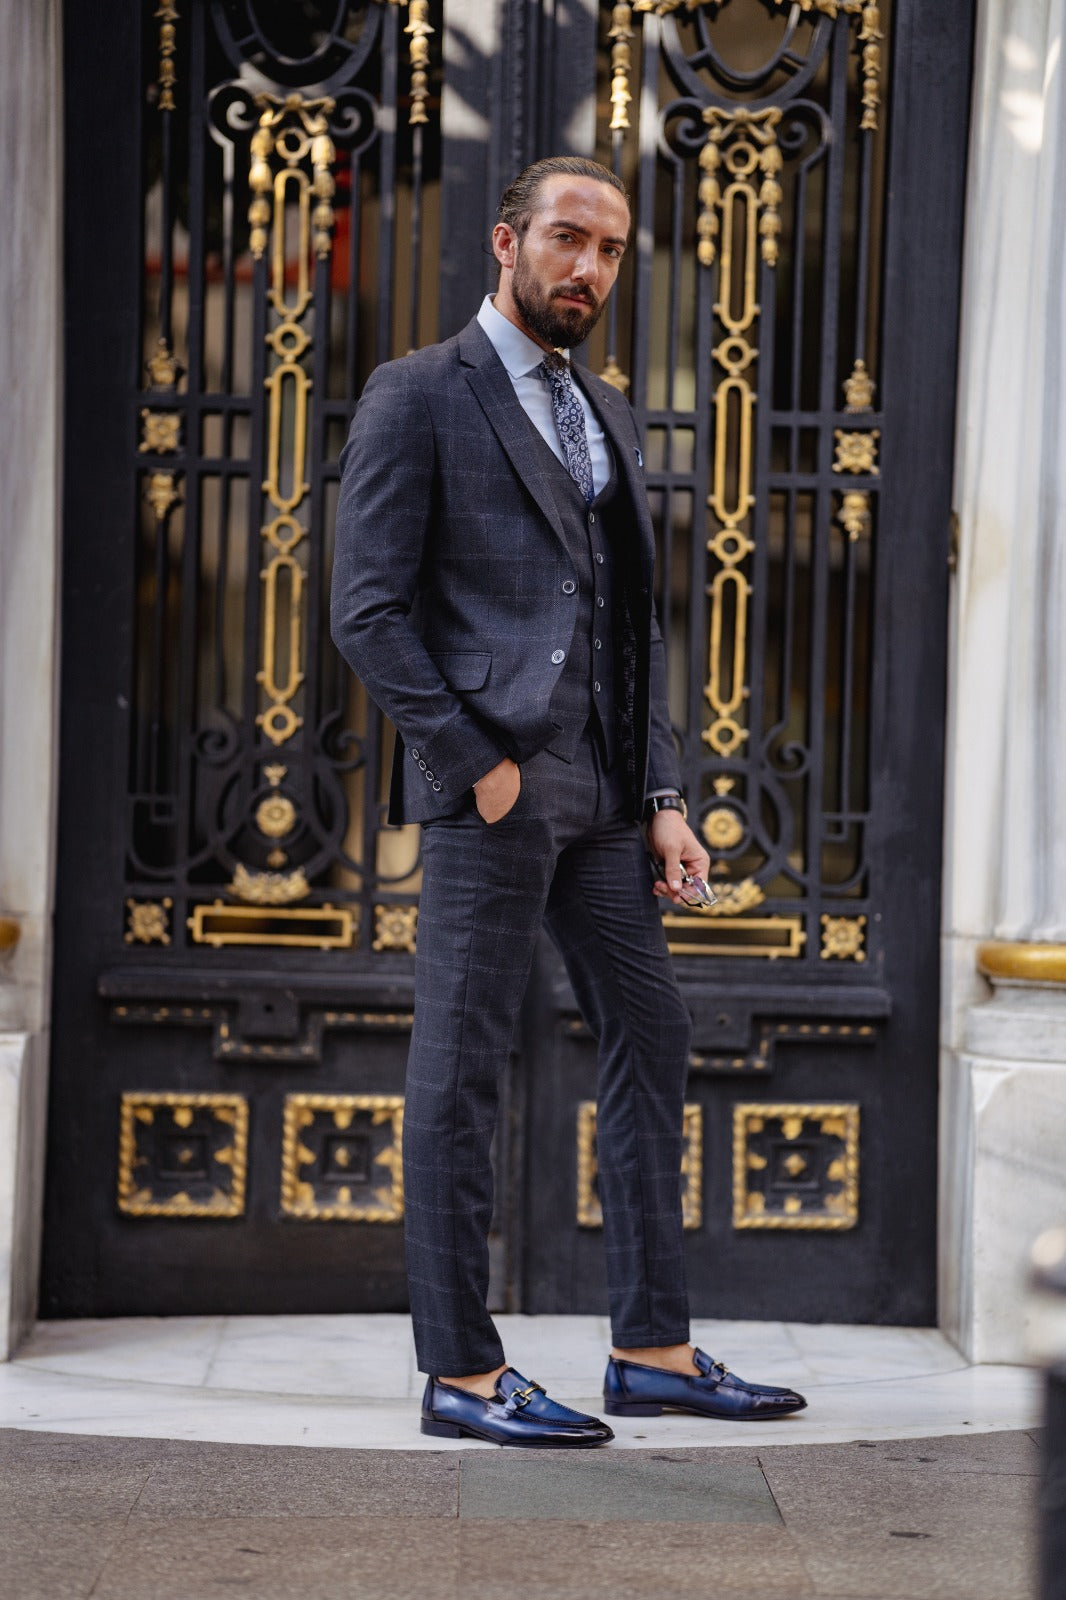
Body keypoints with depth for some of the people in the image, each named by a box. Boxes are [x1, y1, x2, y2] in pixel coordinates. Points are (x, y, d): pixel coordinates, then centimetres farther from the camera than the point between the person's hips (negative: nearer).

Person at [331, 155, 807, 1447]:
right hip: (490, 781, -8)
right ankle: (462, 1374, 2)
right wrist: (475, 764, -14)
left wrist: (661, 796, 9)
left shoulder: (609, 420, 20)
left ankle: (653, 1351, 16)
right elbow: (367, 611, -10)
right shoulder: (418, 398, -2)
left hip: (598, 790, 8)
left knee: (649, 1040, 8)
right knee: (459, 1071, -3)